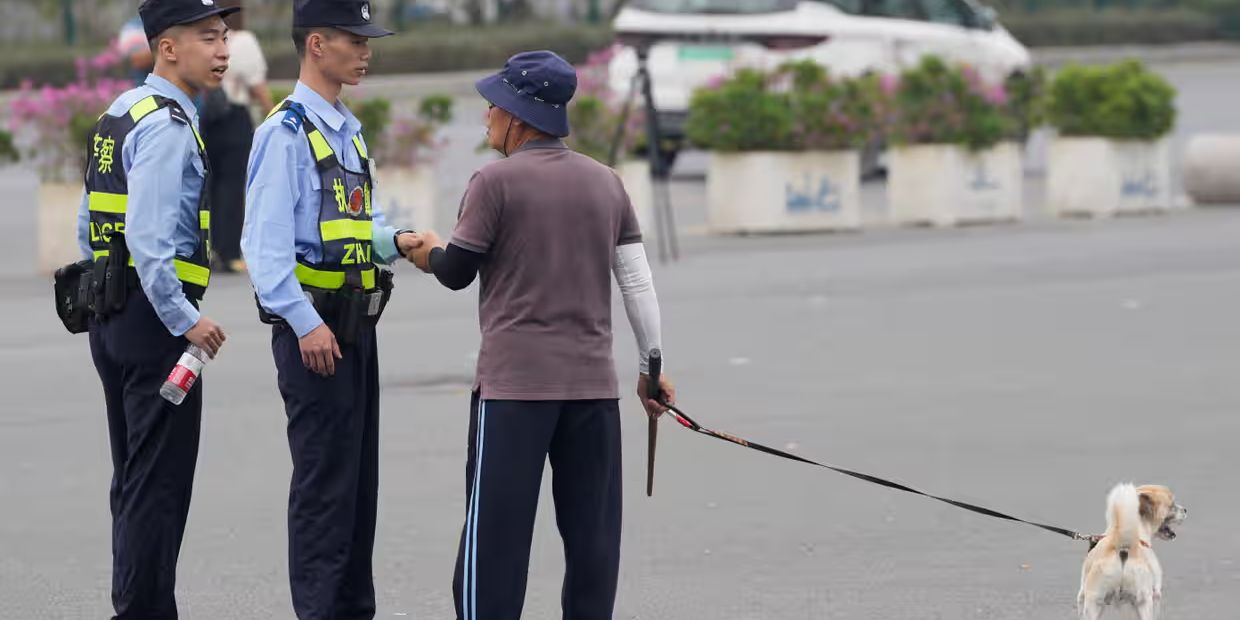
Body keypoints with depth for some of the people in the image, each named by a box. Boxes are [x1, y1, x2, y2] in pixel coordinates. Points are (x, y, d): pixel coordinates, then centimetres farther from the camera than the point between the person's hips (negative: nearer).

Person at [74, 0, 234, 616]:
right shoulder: (168, 126, -15)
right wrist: (185, 321, -19)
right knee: (160, 482, -6)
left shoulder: (117, 115, 14)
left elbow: (90, 228, 19)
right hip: (156, 312, -10)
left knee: (133, 477, 15)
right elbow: (147, 236, -24)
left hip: (111, 311, 10)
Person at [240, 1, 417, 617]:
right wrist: (305, 323, -22)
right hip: (312, 322, -9)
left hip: (356, 320, 9)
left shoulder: (349, 132, 15)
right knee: (324, 475, -7)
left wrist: (396, 240, 3)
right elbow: (266, 240, -18)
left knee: (360, 472, 13)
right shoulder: (286, 132, -12)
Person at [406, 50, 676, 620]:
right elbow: (638, 281, 9)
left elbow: (457, 271, 0)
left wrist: (430, 252, 22)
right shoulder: (606, 182, 9)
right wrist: (652, 365, 16)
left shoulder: (497, 180, -6)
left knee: (495, 530, -2)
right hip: (593, 381, 5)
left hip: (513, 383, -5)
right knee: (592, 530, 8)